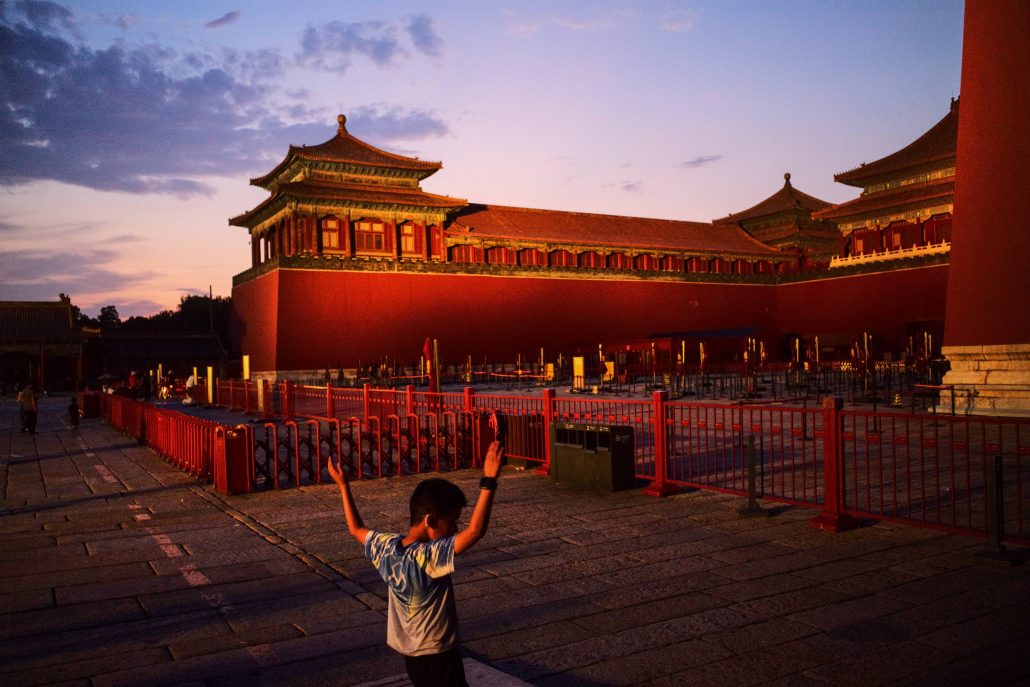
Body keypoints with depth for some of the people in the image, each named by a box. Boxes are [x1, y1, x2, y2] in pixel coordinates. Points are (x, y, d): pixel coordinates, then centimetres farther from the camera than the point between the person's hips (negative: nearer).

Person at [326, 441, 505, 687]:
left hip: (411, 655, 8)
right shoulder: (429, 557, -29)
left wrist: (343, 485, 19)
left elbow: (356, 529, 13)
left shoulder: (387, 548, -6)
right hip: (438, 657, -8)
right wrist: (489, 482, -42)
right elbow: (475, 531, -41)